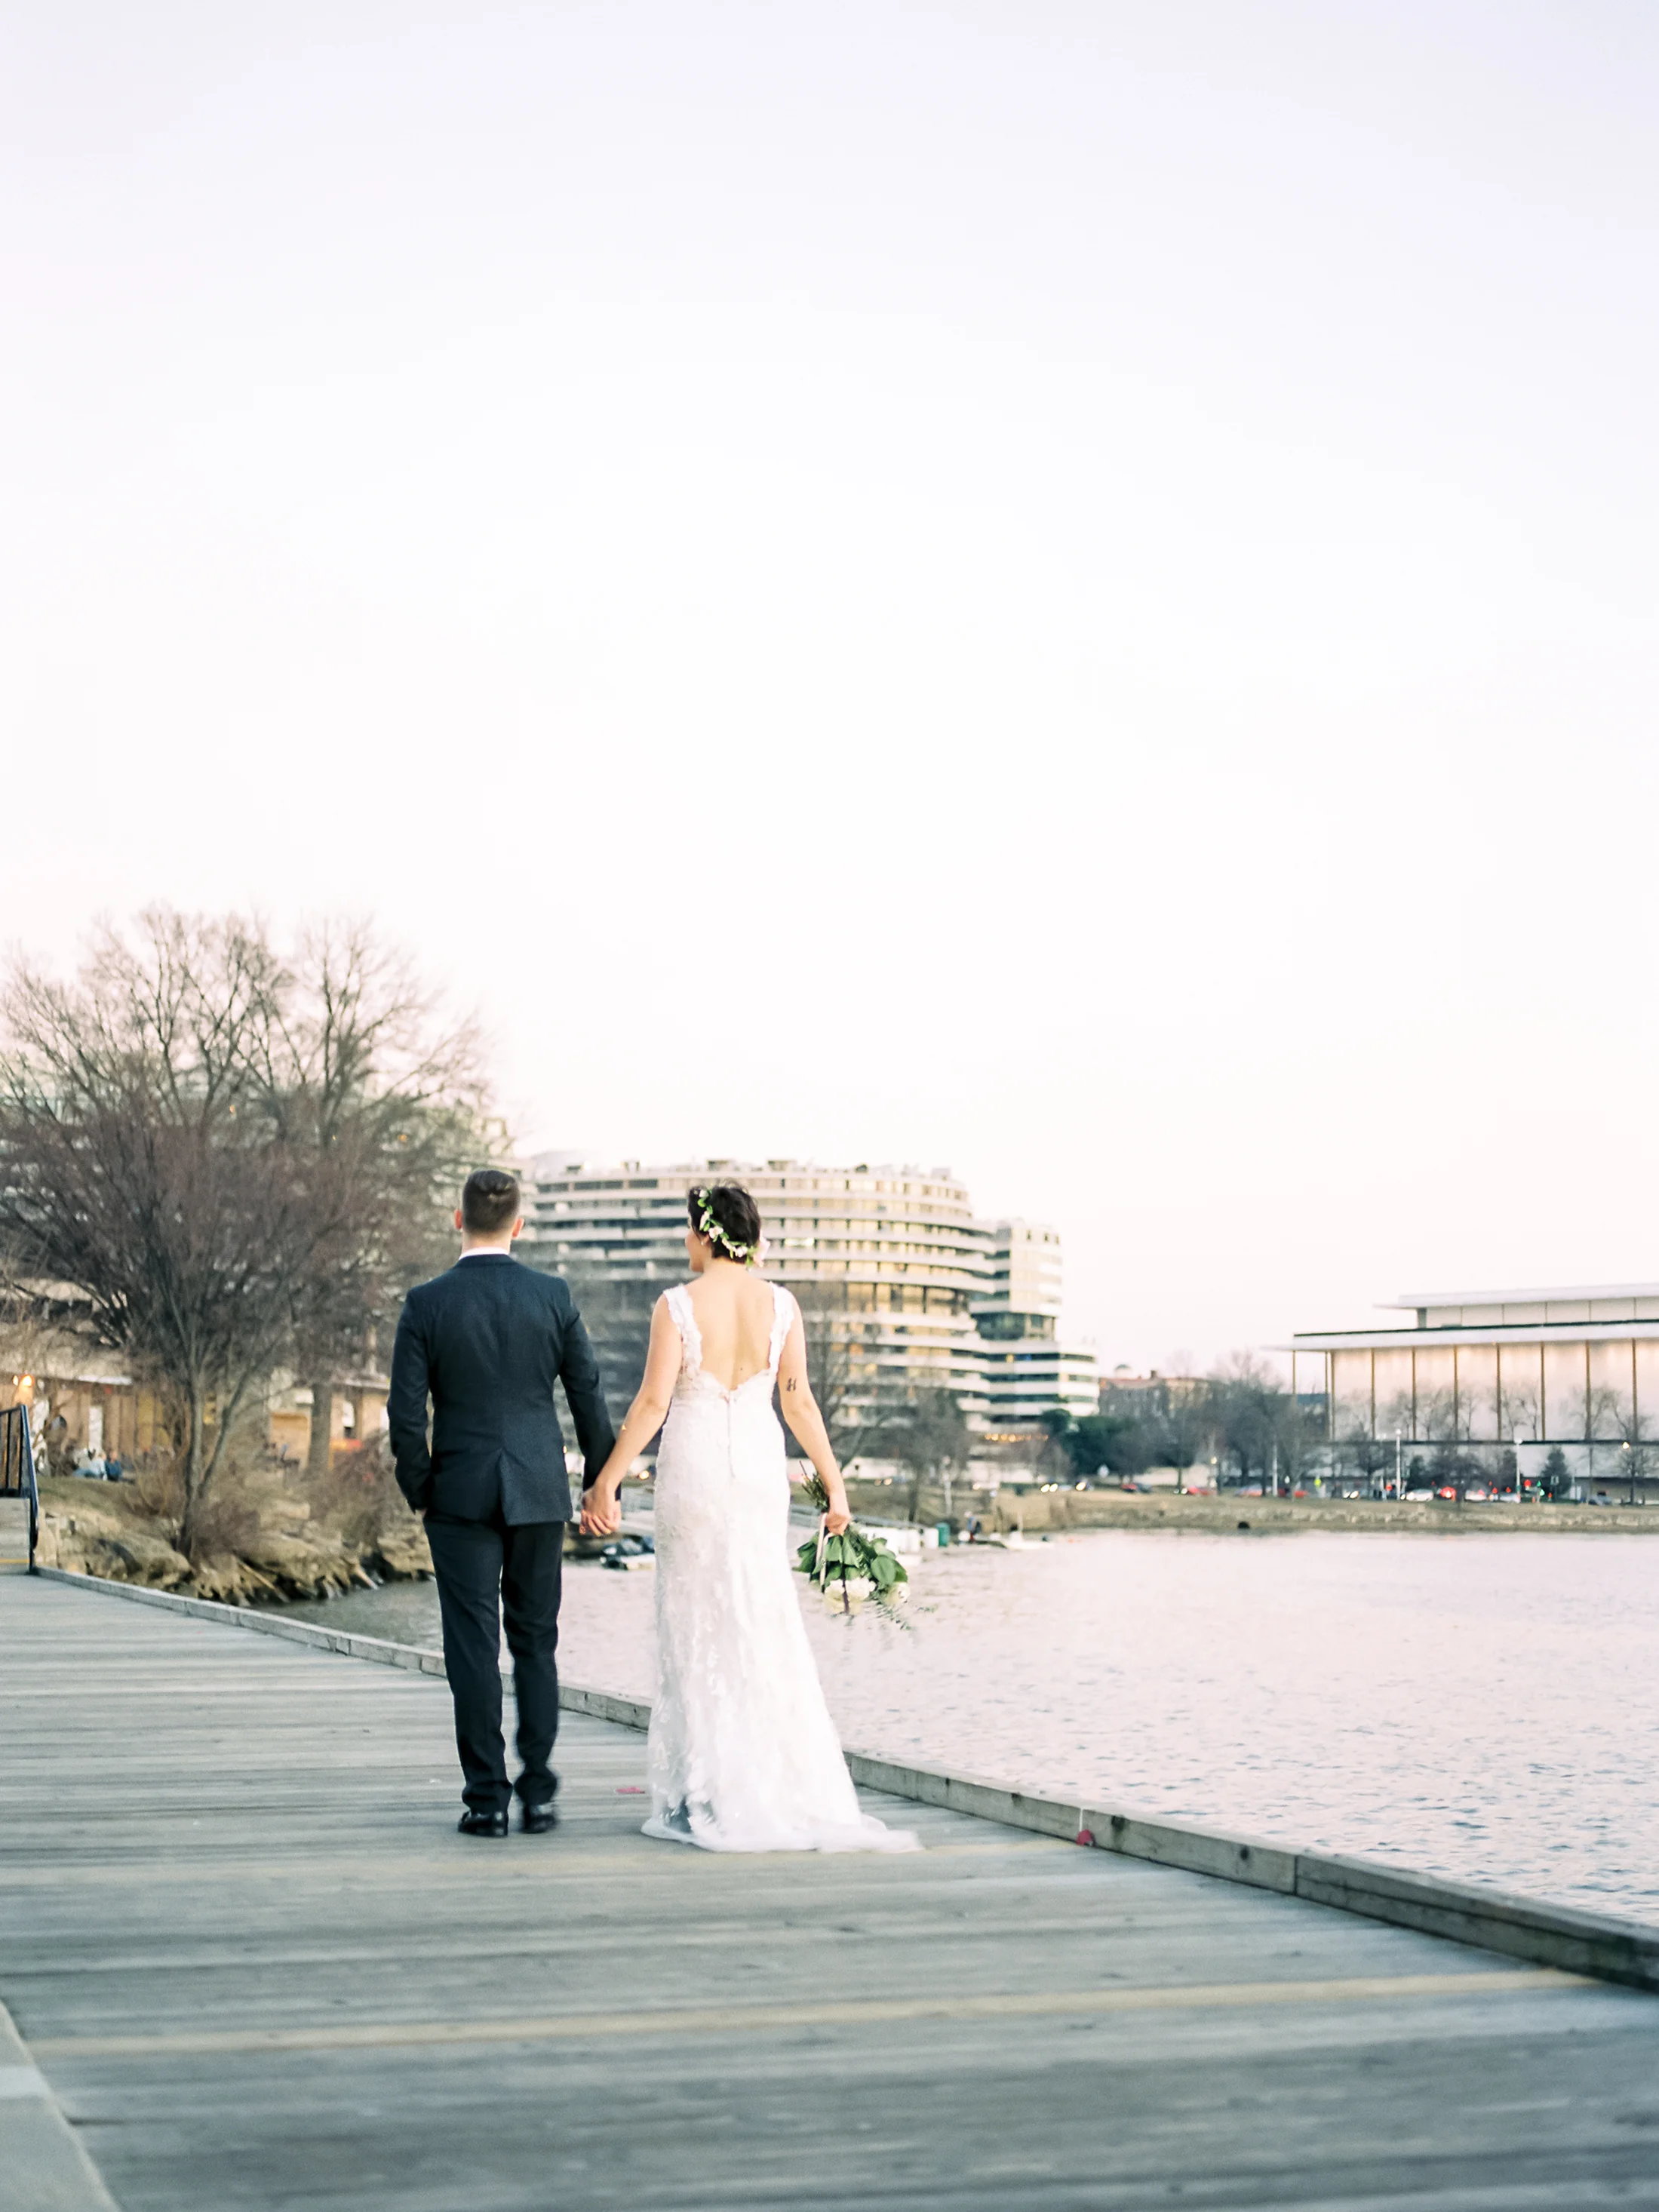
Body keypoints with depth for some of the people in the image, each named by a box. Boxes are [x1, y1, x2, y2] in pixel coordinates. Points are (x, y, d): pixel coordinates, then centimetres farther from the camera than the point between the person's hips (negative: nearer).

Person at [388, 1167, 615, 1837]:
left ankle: (487, 1799, 3)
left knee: (473, 1649, 2)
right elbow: (589, 1397, 1)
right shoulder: (553, 1297, -2)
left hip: (461, 1495, -1)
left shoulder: (425, 1304, -6)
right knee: (535, 1643, 11)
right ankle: (537, 1792, 9)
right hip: (539, 1492, 2)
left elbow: (406, 1412, -7)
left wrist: (418, 1492, 7)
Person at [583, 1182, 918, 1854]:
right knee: (765, 1622, 10)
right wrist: (833, 1480, 8)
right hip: (760, 1466, 3)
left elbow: (653, 1402, -12)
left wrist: (607, 1482, -7)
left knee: (697, 1624, 5)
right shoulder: (780, 1304, 1)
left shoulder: (677, 1306, -9)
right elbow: (799, 1402, 1)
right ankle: (787, 1791, 8)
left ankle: (704, 1798, 6)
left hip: (692, 1465, -3)